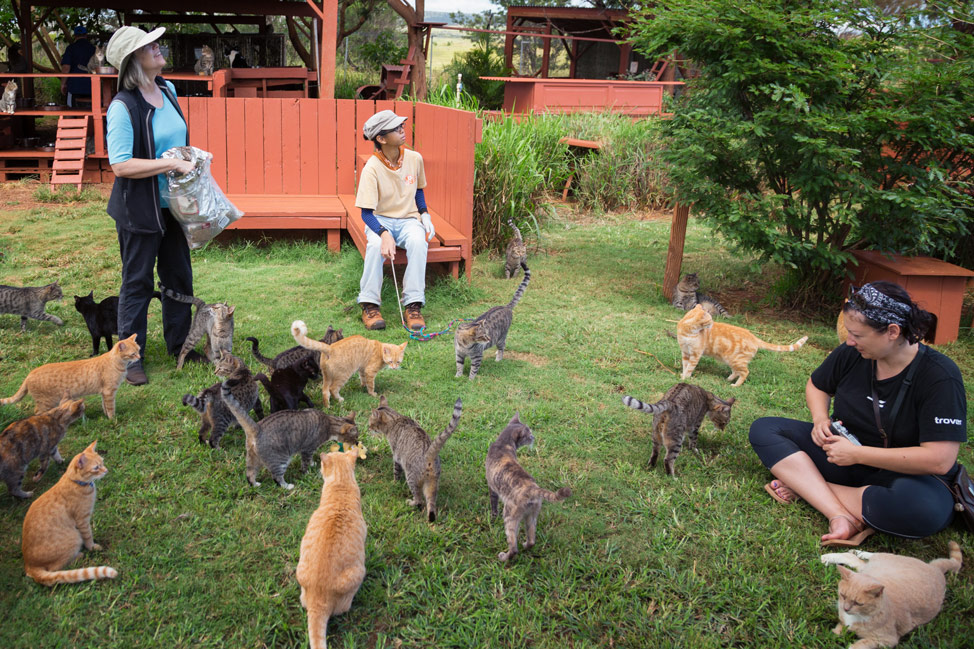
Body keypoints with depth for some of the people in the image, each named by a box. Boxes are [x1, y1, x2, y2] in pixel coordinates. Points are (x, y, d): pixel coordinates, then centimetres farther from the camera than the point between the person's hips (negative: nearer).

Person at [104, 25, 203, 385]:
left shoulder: (168, 89, 3)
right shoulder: (123, 106, -20)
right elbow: (121, 165, -24)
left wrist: (190, 154, 4)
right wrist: (173, 164, -24)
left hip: (173, 204, 7)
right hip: (139, 209, -7)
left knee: (179, 275, 16)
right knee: (137, 283, 4)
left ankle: (179, 345, 32)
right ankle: (130, 358, 18)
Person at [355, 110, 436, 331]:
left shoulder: (414, 159, -2)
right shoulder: (372, 168, -15)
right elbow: (366, 213, -18)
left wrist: (425, 215, 1)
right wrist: (384, 233, -36)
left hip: (408, 219, 3)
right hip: (380, 220, -2)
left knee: (418, 241, -32)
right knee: (376, 244, -36)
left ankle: (413, 305, -29)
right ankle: (370, 305, -24)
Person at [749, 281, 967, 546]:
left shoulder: (939, 377, -21)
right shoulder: (850, 354, -7)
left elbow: (939, 459, -27)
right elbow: (816, 385, 16)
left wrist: (857, 454, -24)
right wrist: (820, 419, -7)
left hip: (902, 473, -5)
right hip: (842, 455, 5)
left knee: (928, 509, -41)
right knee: (763, 430, -13)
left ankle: (805, 487, -23)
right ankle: (840, 516, -29)